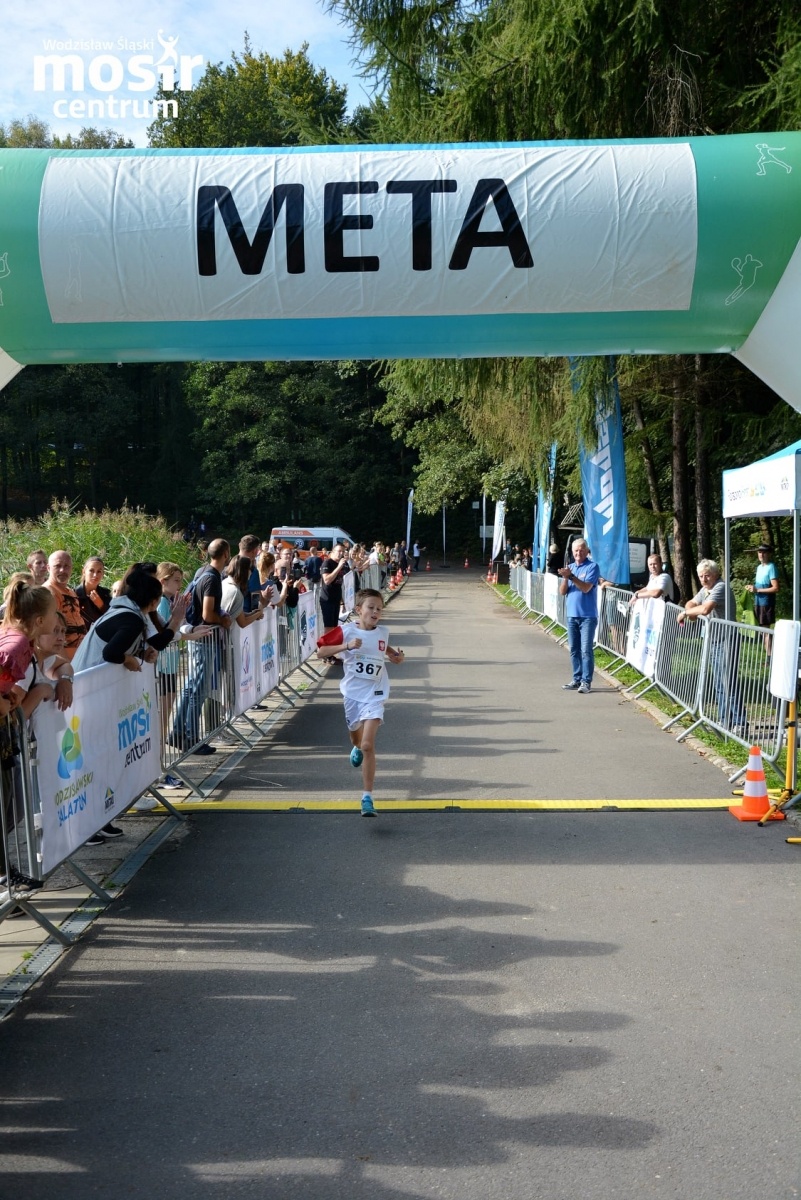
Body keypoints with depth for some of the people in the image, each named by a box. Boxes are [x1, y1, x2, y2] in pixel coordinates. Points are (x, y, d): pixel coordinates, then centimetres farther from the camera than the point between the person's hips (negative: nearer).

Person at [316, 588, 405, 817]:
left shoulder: (383, 632, -1)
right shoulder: (347, 631, -10)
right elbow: (320, 652, -15)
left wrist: (396, 656, 3)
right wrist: (346, 646, -26)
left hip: (374, 695, -1)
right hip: (352, 693, 1)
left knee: (368, 745, -14)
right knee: (356, 737, 24)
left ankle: (367, 798, -10)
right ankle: (357, 748, 64)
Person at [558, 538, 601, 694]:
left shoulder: (592, 567, -5)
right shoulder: (570, 567, 12)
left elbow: (586, 588, -17)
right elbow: (562, 592, 7)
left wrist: (571, 576, -23)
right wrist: (565, 578, -12)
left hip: (587, 616, -6)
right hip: (572, 615, 6)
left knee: (586, 650, -6)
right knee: (574, 649, 9)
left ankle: (586, 681, -3)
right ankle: (577, 679, 16)